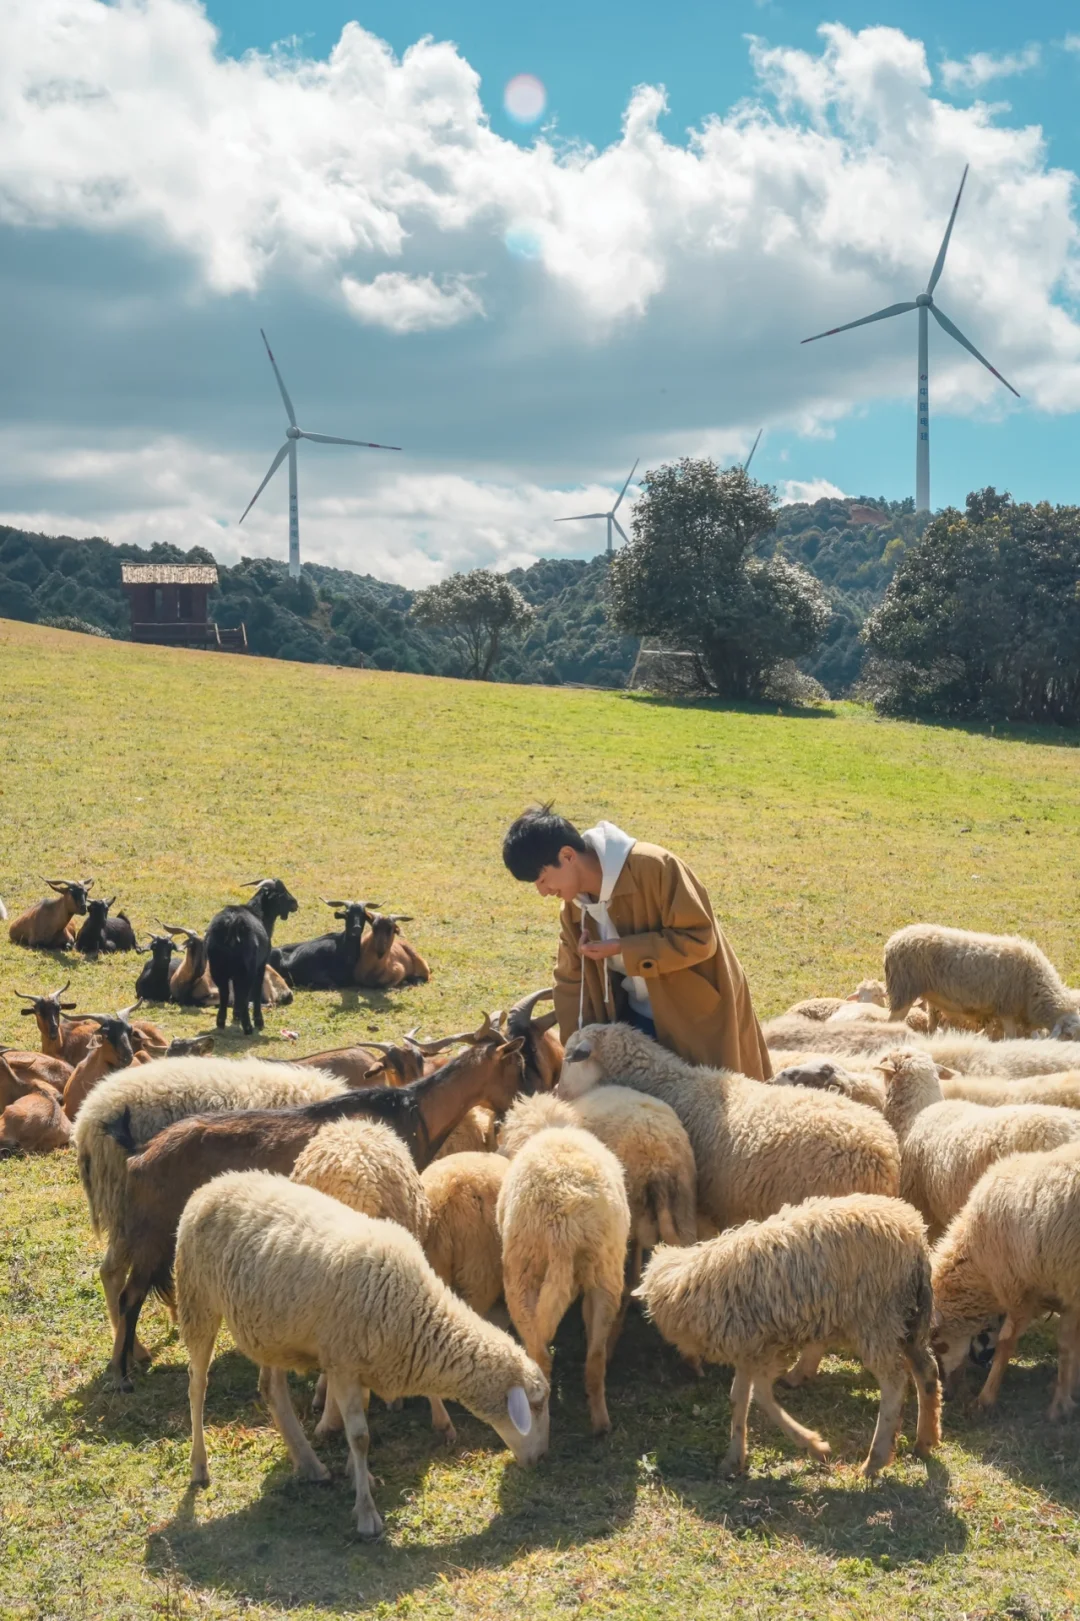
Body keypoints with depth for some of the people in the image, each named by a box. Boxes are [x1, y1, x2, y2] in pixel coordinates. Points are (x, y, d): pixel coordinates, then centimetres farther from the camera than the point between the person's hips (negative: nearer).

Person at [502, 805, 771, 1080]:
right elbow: (572, 980, 6)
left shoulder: (652, 866, -24)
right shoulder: (575, 905, -2)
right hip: (638, 1018, 6)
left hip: (697, 1019, -6)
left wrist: (621, 949, -27)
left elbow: (699, 938, -24)